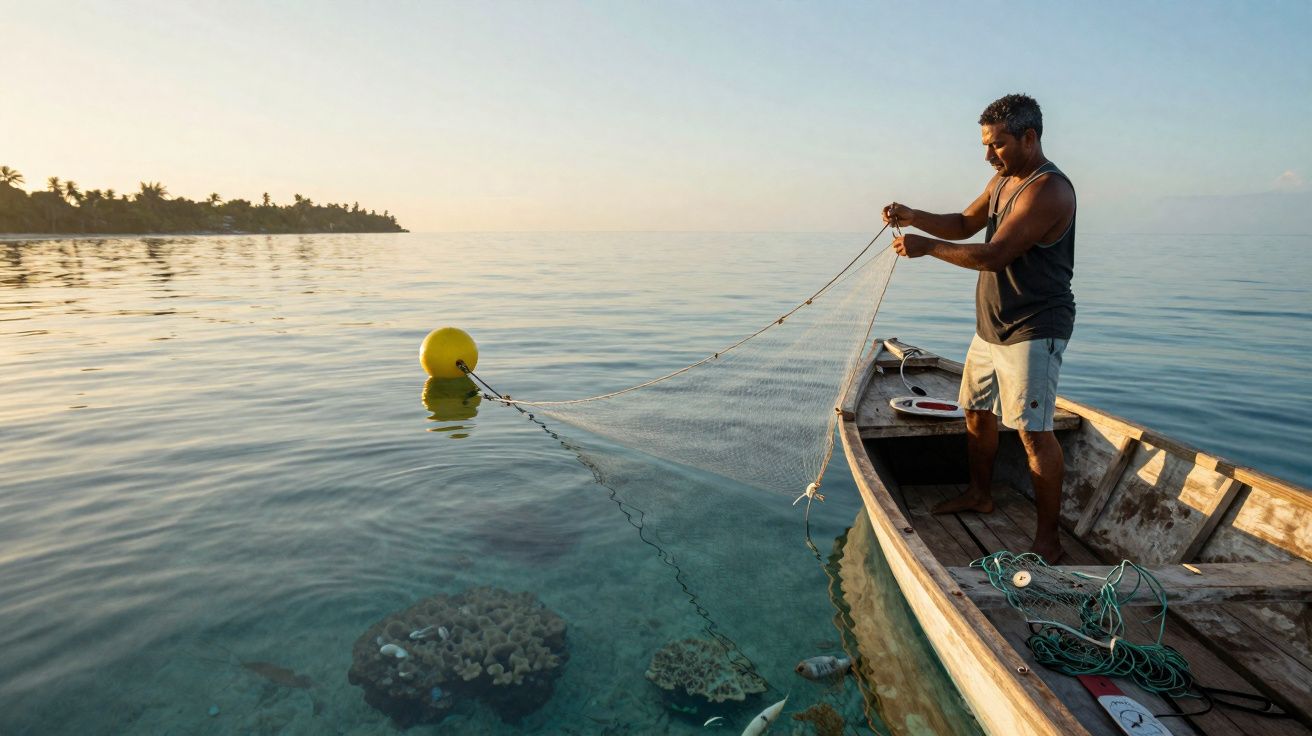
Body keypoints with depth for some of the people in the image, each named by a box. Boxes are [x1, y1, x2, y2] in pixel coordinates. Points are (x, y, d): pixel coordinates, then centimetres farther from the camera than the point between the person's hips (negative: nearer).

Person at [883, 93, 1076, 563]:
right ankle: (979, 494, 37)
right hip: (991, 326, 10)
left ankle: (1048, 537, 1)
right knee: (976, 411, 18)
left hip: (1033, 331, -10)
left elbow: (994, 255, -25)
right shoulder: (1003, 180, 12)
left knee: (1033, 431, -10)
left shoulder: (1048, 190, -19)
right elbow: (965, 225, 17)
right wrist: (914, 218, 0)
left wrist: (928, 247, -19)